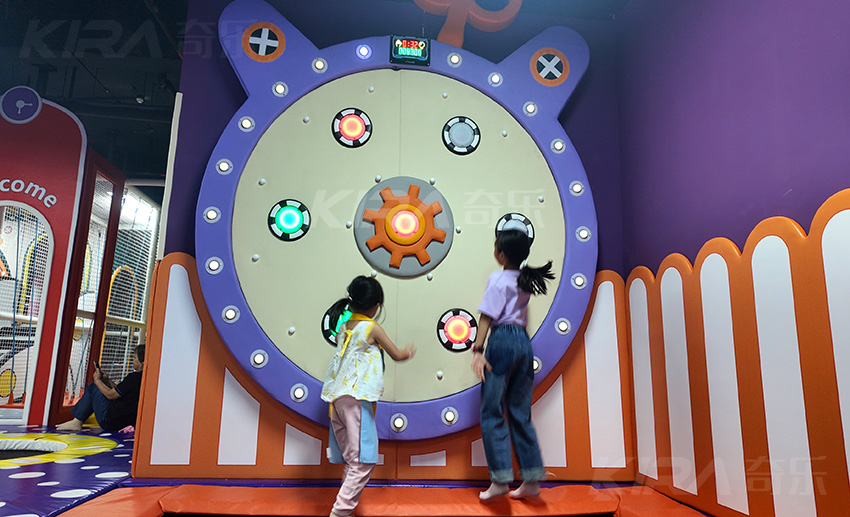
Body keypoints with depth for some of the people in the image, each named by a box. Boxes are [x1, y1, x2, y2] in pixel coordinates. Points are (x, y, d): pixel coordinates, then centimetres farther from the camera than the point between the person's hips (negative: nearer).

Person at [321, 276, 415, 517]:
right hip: (357, 397, -8)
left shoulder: (343, 326, 11)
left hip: (336, 397, 8)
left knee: (351, 459, 15)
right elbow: (397, 355, 3)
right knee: (363, 460, -4)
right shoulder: (373, 328, -5)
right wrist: (408, 352, 25)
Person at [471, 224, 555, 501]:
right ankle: (532, 478, 15)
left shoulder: (498, 279, -6)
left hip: (502, 340, -7)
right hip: (524, 341, 7)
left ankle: (500, 478, -1)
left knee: (492, 413, 0)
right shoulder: (525, 279, 13)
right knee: (520, 413, 12)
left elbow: (487, 316, -13)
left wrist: (478, 349, -17)